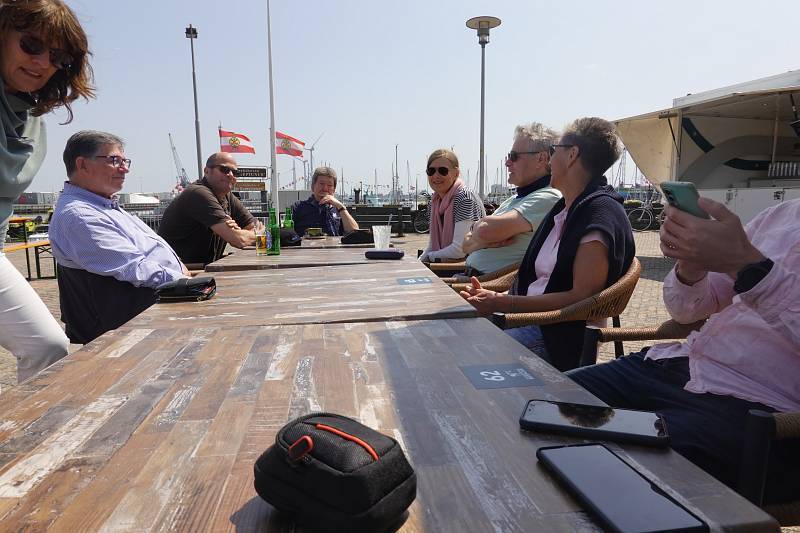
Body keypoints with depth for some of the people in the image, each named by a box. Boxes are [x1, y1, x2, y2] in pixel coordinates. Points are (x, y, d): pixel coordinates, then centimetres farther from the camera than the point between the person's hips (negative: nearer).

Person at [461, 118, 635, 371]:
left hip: (559, 336, -8)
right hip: (526, 316, 9)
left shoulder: (602, 213, -11)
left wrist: (502, 304, -18)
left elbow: (581, 297, -18)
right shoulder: (563, 210, 18)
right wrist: (497, 298, 2)